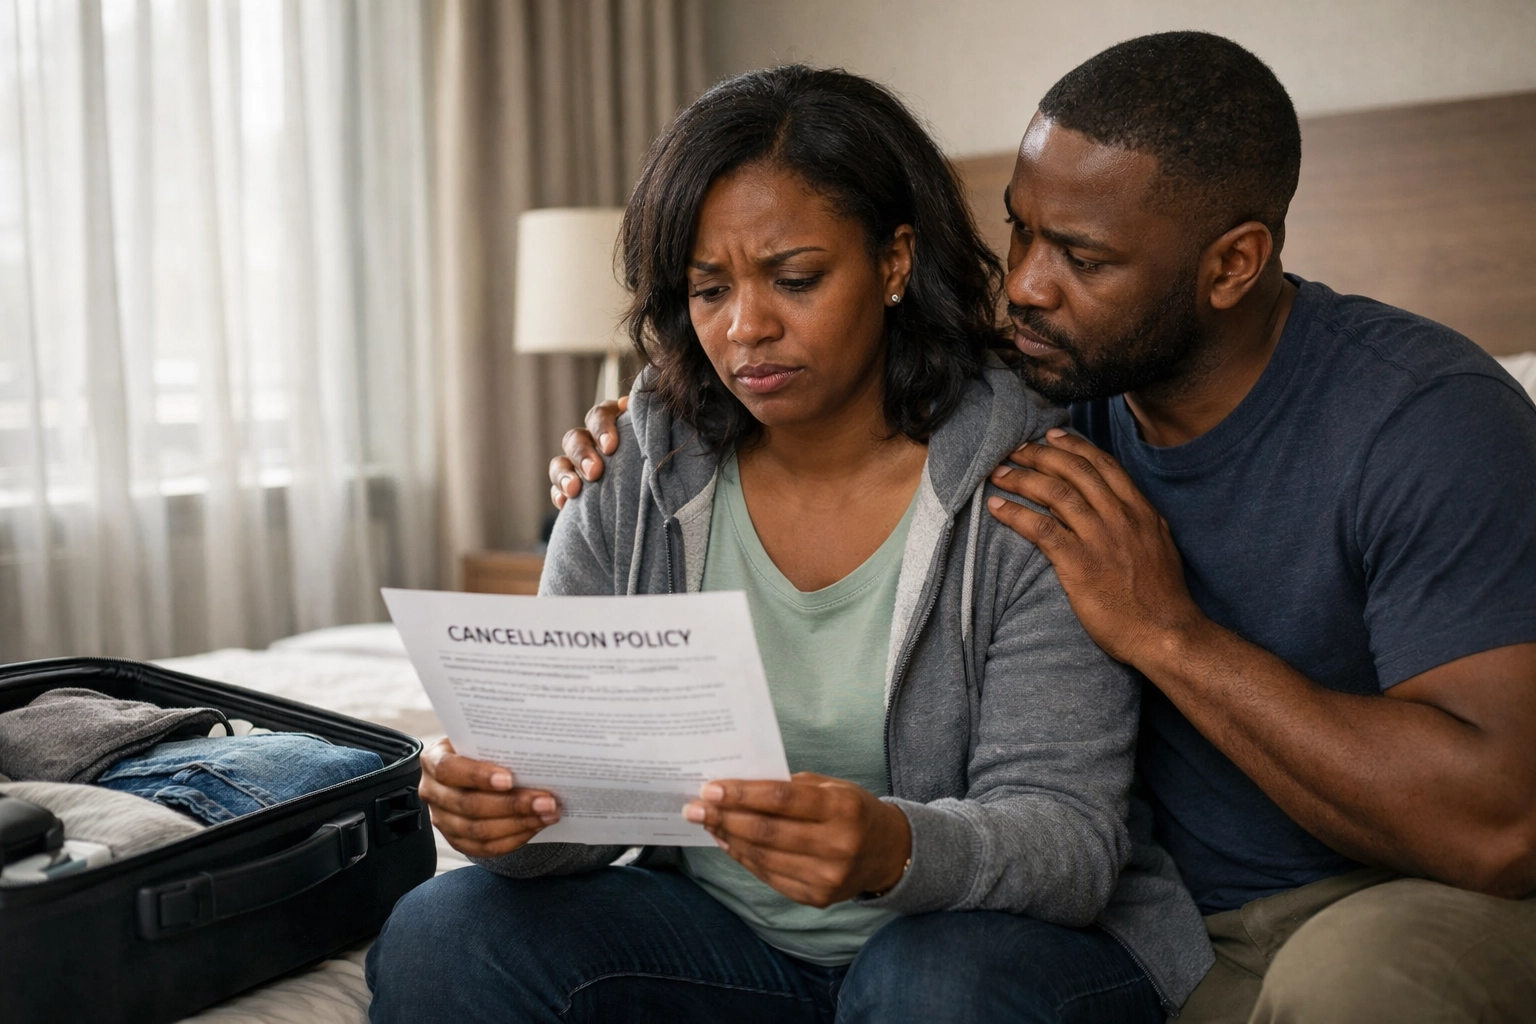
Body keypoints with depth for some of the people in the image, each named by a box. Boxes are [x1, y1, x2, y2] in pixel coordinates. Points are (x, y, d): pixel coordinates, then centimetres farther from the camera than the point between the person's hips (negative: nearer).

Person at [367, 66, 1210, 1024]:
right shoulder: (629, 484, -3)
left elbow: (1070, 840, -17)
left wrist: (895, 850, -38)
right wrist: (501, 804, -27)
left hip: (991, 936, -2)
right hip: (721, 930, 3)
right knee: (441, 938, -18)